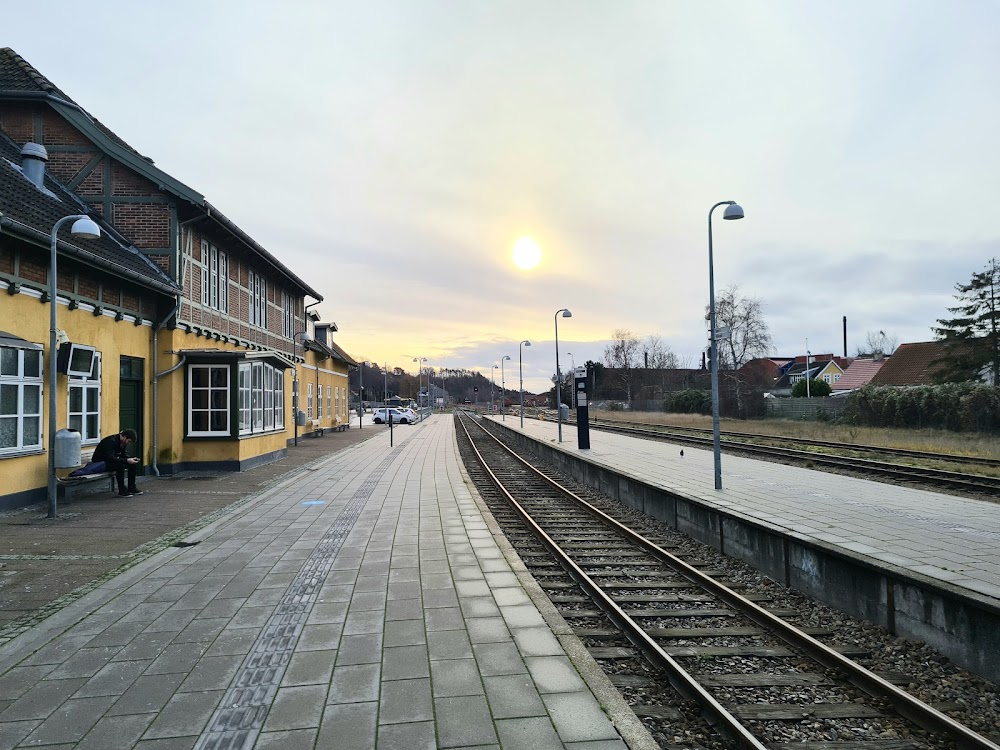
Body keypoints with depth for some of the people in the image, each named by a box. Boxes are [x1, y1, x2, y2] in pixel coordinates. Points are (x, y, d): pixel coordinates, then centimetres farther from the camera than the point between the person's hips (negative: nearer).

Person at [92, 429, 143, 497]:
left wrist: (131, 459, -12)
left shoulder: (123, 442, -1)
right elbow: (110, 458, -35)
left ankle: (131, 488, 2)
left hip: (110, 460, 9)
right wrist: (127, 460, -37)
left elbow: (124, 455, 9)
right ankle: (122, 491, -24)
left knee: (132, 464, -5)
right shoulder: (111, 441, -28)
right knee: (120, 465, -33)